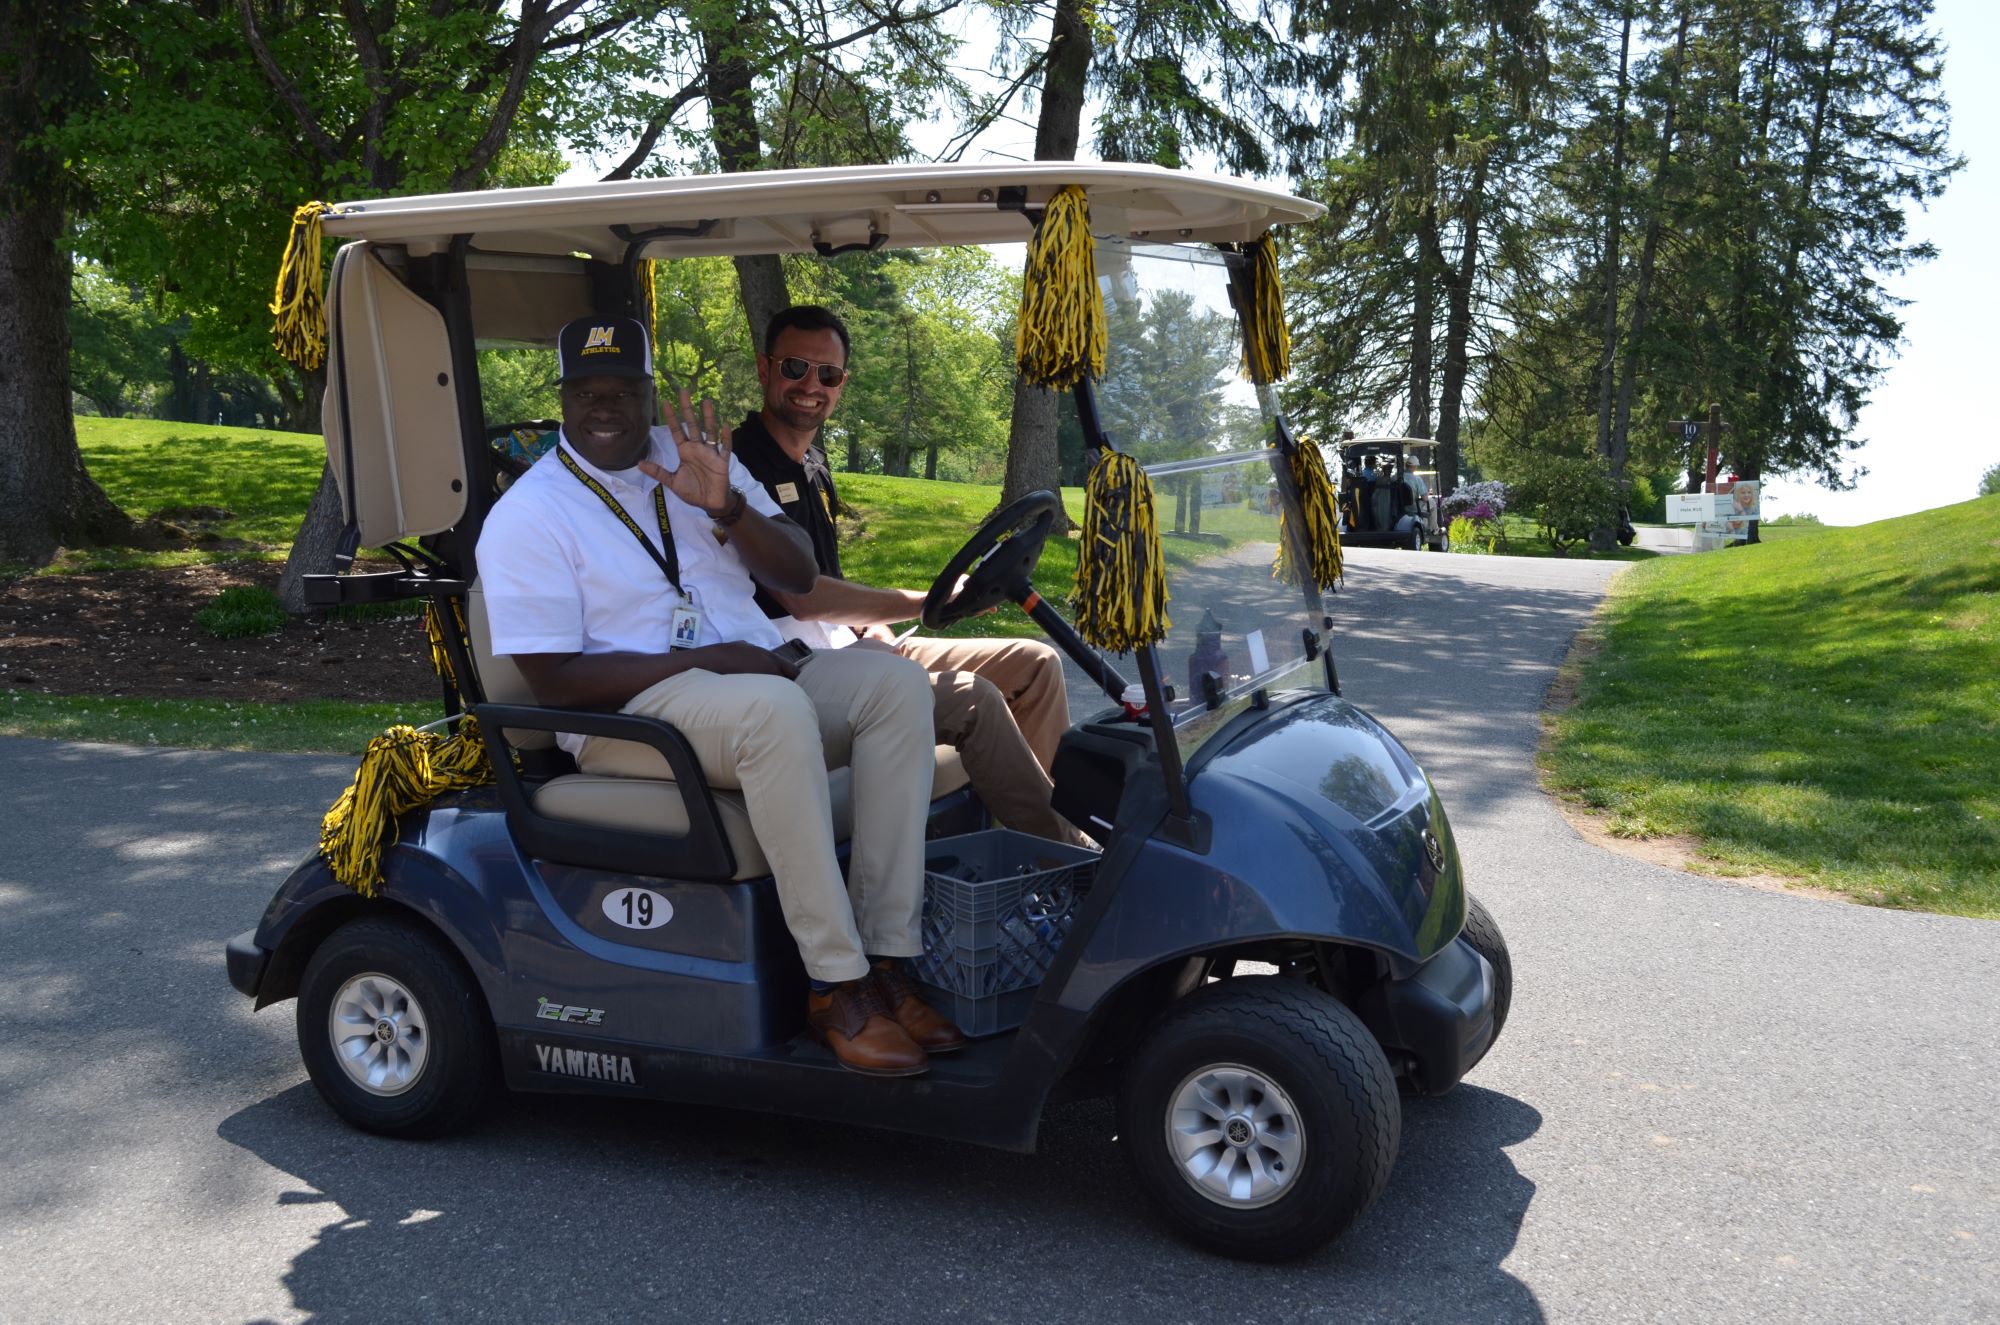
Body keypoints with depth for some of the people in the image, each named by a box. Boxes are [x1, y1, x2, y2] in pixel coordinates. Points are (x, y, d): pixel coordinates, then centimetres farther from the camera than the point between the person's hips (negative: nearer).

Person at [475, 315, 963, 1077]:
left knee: (895, 683, -22)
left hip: (758, 670, 6)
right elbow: (555, 680, -12)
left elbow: (798, 575, 8)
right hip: (625, 714, -6)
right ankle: (835, 986, -32)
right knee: (776, 709, -37)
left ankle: (888, 956, -24)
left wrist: (726, 505, -12)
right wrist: (705, 662, -18)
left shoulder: (694, 459, 14)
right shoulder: (526, 517, -3)